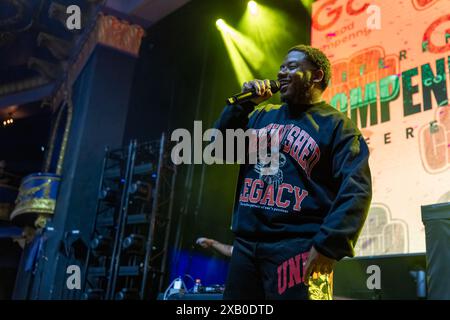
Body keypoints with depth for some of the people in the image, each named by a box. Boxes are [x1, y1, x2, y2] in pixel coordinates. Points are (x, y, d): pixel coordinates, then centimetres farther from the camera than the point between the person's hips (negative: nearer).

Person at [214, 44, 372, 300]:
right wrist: (244, 104, 4)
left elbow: (356, 189, -10)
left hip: (299, 246, -5)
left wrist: (328, 245, -21)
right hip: (246, 244, 6)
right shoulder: (262, 116, 17)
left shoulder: (336, 125, 0)